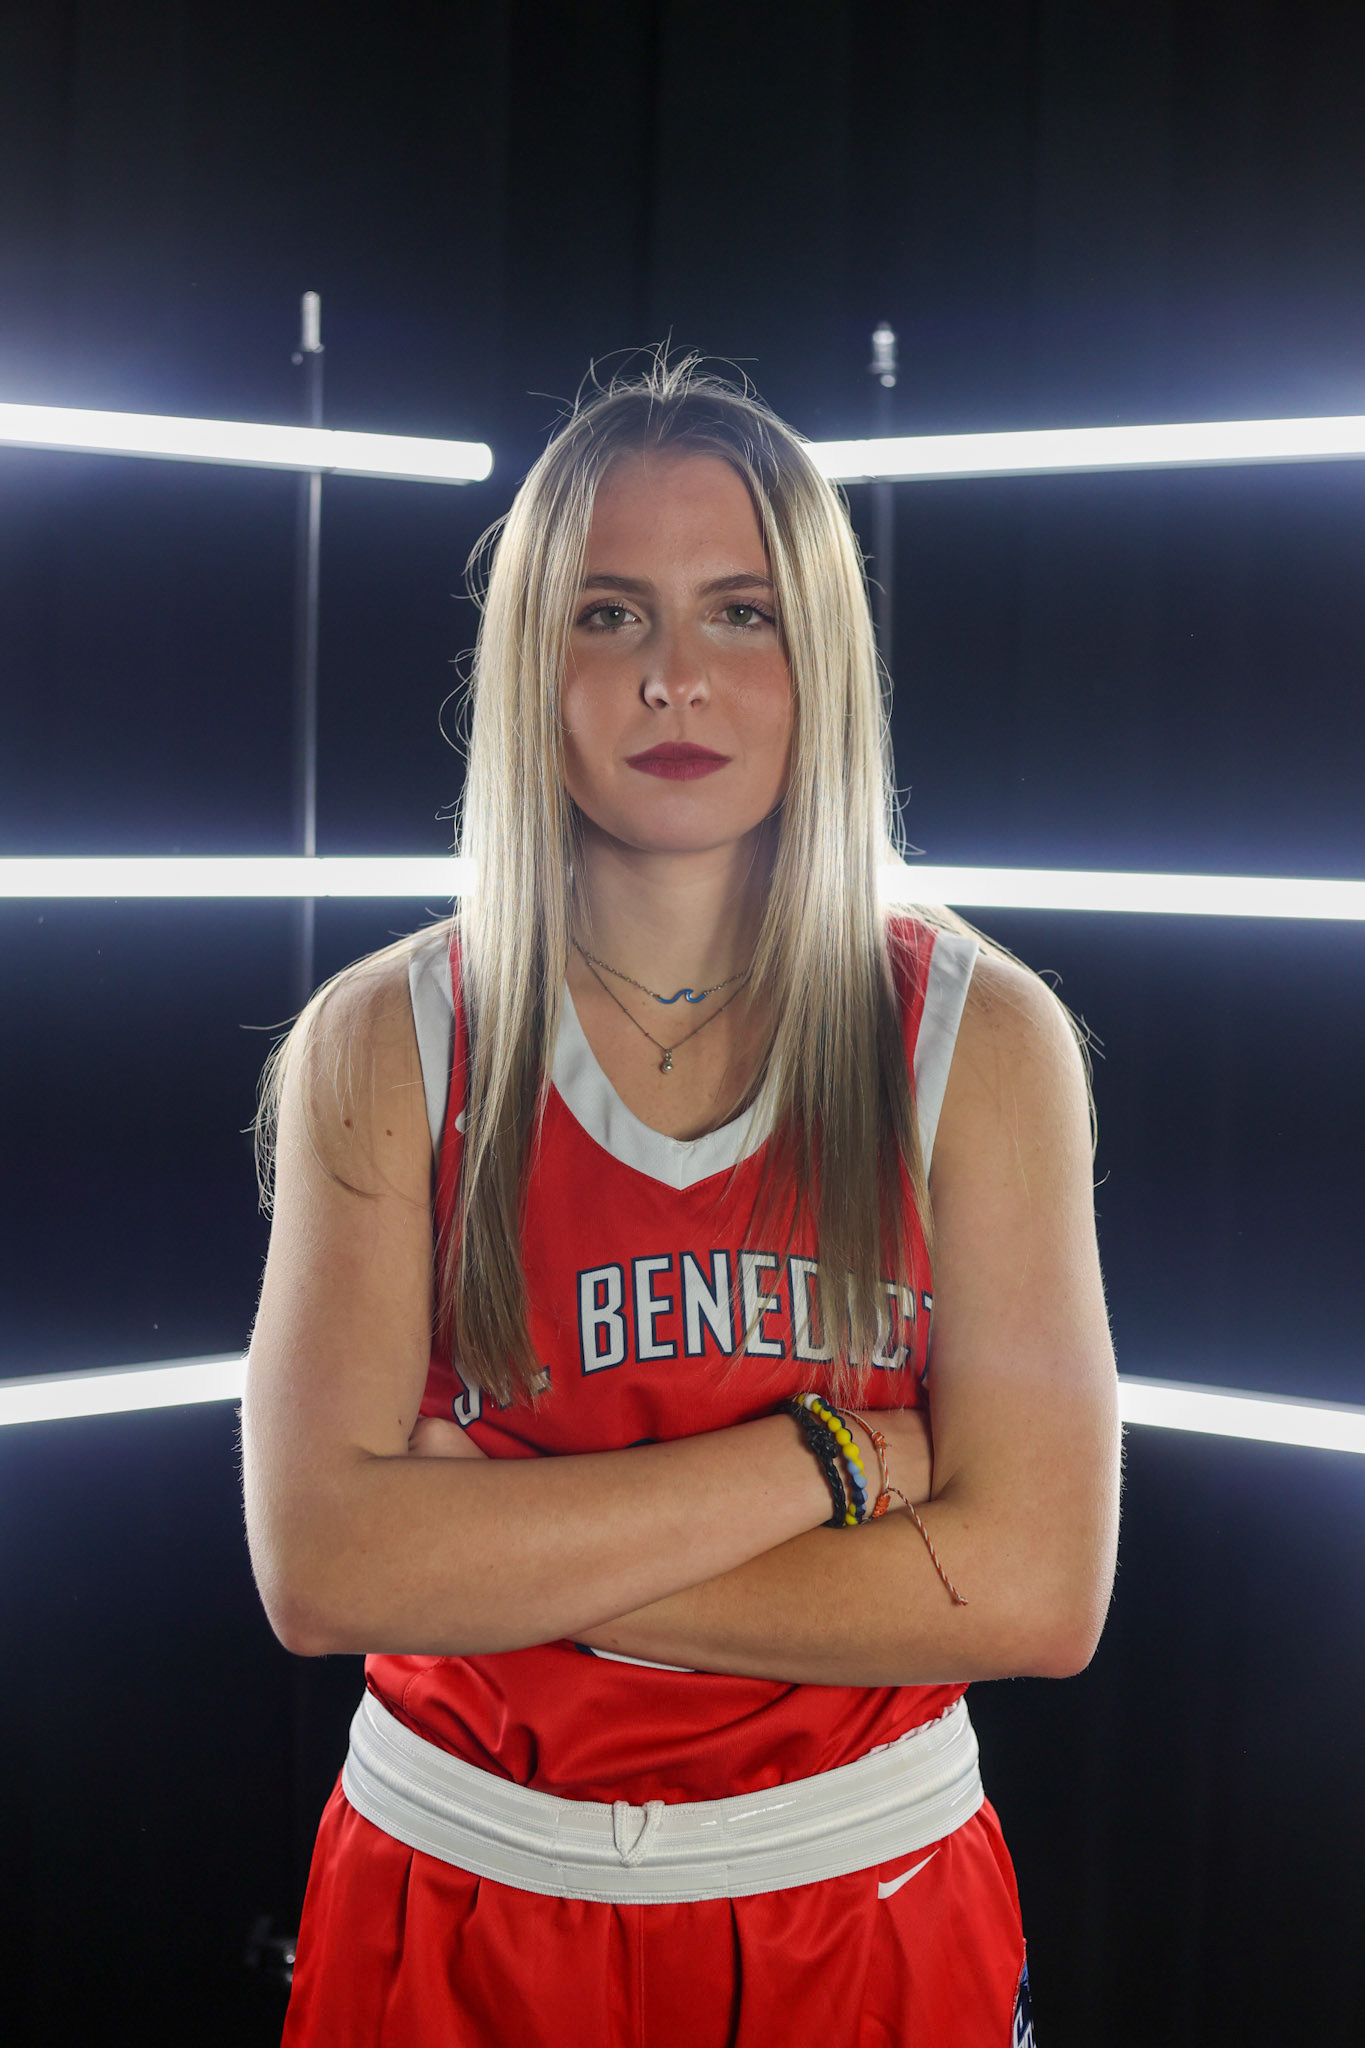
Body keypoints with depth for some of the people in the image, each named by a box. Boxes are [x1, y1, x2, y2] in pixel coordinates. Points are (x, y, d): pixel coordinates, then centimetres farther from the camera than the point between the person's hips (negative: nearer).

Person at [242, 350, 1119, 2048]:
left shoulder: (981, 1043, -7)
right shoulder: (382, 1047, -6)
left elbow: (1038, 1588, -15)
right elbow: (317, 1568, -16)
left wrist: (499, 1555, -17)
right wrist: (822, 1455, -19)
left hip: (863, 1903, 0)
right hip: (458, 1902, 0)